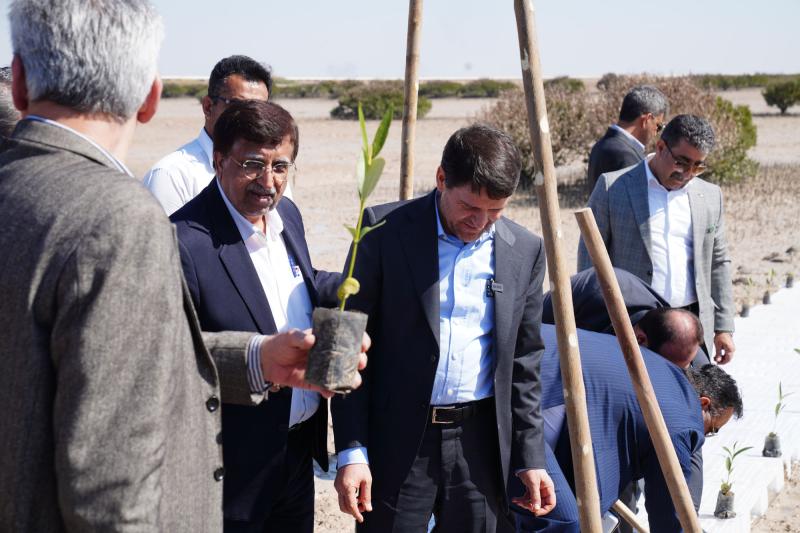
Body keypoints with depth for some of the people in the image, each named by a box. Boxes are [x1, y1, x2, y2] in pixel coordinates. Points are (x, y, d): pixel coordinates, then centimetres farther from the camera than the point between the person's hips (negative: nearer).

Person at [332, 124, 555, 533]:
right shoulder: (385, 231, -6)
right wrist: (352, 450, -9)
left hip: (481, 442, 3)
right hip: (397, 440, -3)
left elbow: (524, 362, 10)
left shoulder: (525, 251, 4)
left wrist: (530, 458, 8)